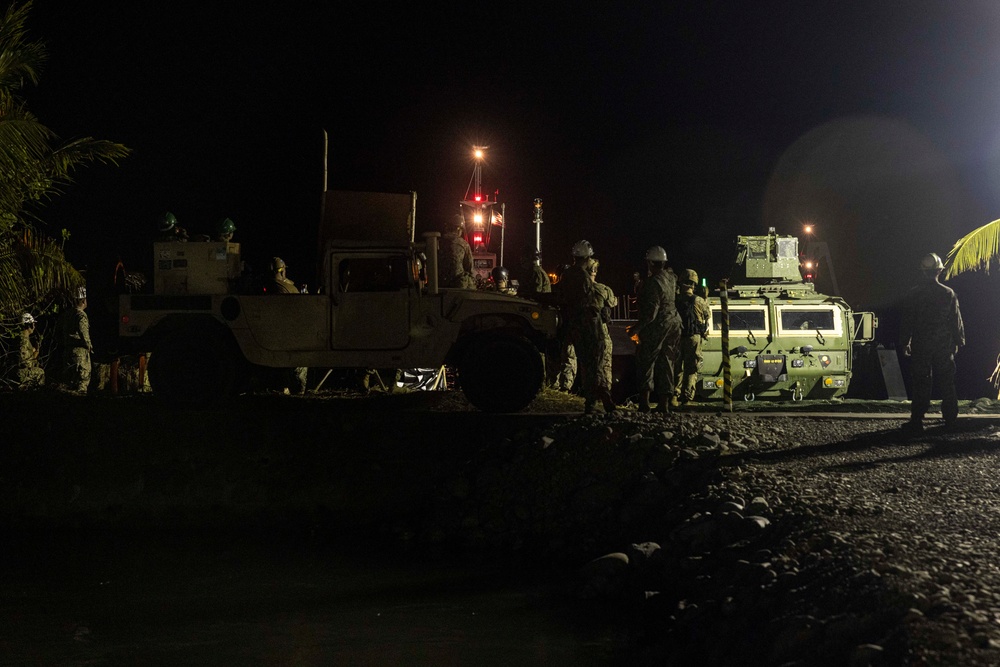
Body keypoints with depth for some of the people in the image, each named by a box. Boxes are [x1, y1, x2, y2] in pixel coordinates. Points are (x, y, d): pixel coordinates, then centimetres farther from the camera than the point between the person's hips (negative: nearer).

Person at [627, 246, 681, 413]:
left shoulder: (653, 282, -18)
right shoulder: (671, 278, 7)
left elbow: (651, 311, -21)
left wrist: (636, 328, -14)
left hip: (656, 327, -8)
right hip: (673, 325, 8)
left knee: (645, 362, -1)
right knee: (666, 364, 10)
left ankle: (644, 401, -8)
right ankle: (664, 404, 10)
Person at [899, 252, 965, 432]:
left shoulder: (912, 294, -5)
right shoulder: (948, 294, -1)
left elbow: (907, 321, -2)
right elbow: (956, 321, 4)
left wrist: (904, 343, 6)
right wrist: (958, 341, 15)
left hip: (920, 345, -1)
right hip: (944, 345, 1)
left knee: (920, 384, 0)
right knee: (946, 382, 14)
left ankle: (916, 421, -4)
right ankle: (950, 417, 22)